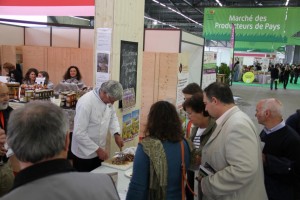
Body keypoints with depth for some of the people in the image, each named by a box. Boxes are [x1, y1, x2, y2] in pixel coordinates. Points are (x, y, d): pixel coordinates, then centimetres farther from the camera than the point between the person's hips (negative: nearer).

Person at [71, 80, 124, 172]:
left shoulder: (107, 99, -5)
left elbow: (112, 116, 14)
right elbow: (79, 133, -25)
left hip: (98, 150, 7)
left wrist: (116, 134, -2)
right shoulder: (86, 103, -26)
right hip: (84, 154, -7)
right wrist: (97, 149, -21)